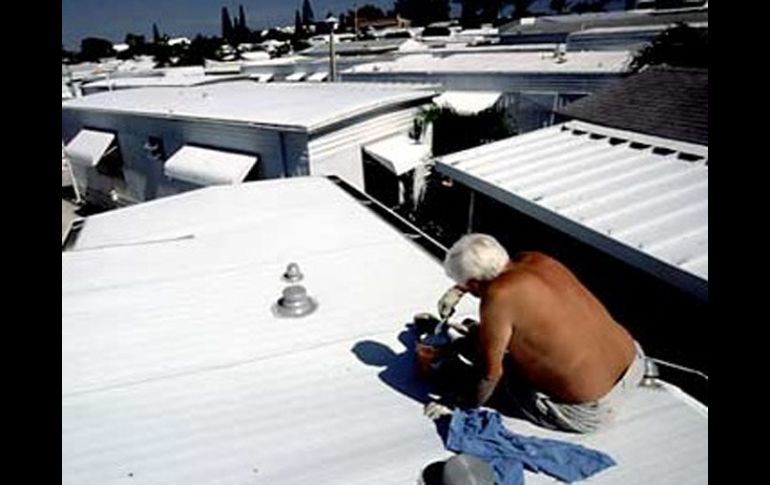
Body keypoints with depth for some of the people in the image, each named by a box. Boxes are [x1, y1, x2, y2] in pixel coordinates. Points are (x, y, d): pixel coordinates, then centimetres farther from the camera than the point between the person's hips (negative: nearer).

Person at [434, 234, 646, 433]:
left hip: (590, 413, -8)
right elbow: (498, 270, 27)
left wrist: (467, 407, 4)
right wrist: (457, 290, 25)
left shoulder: (497, 296, -21)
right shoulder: (535, 259, 2)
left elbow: (490, 372, -12)